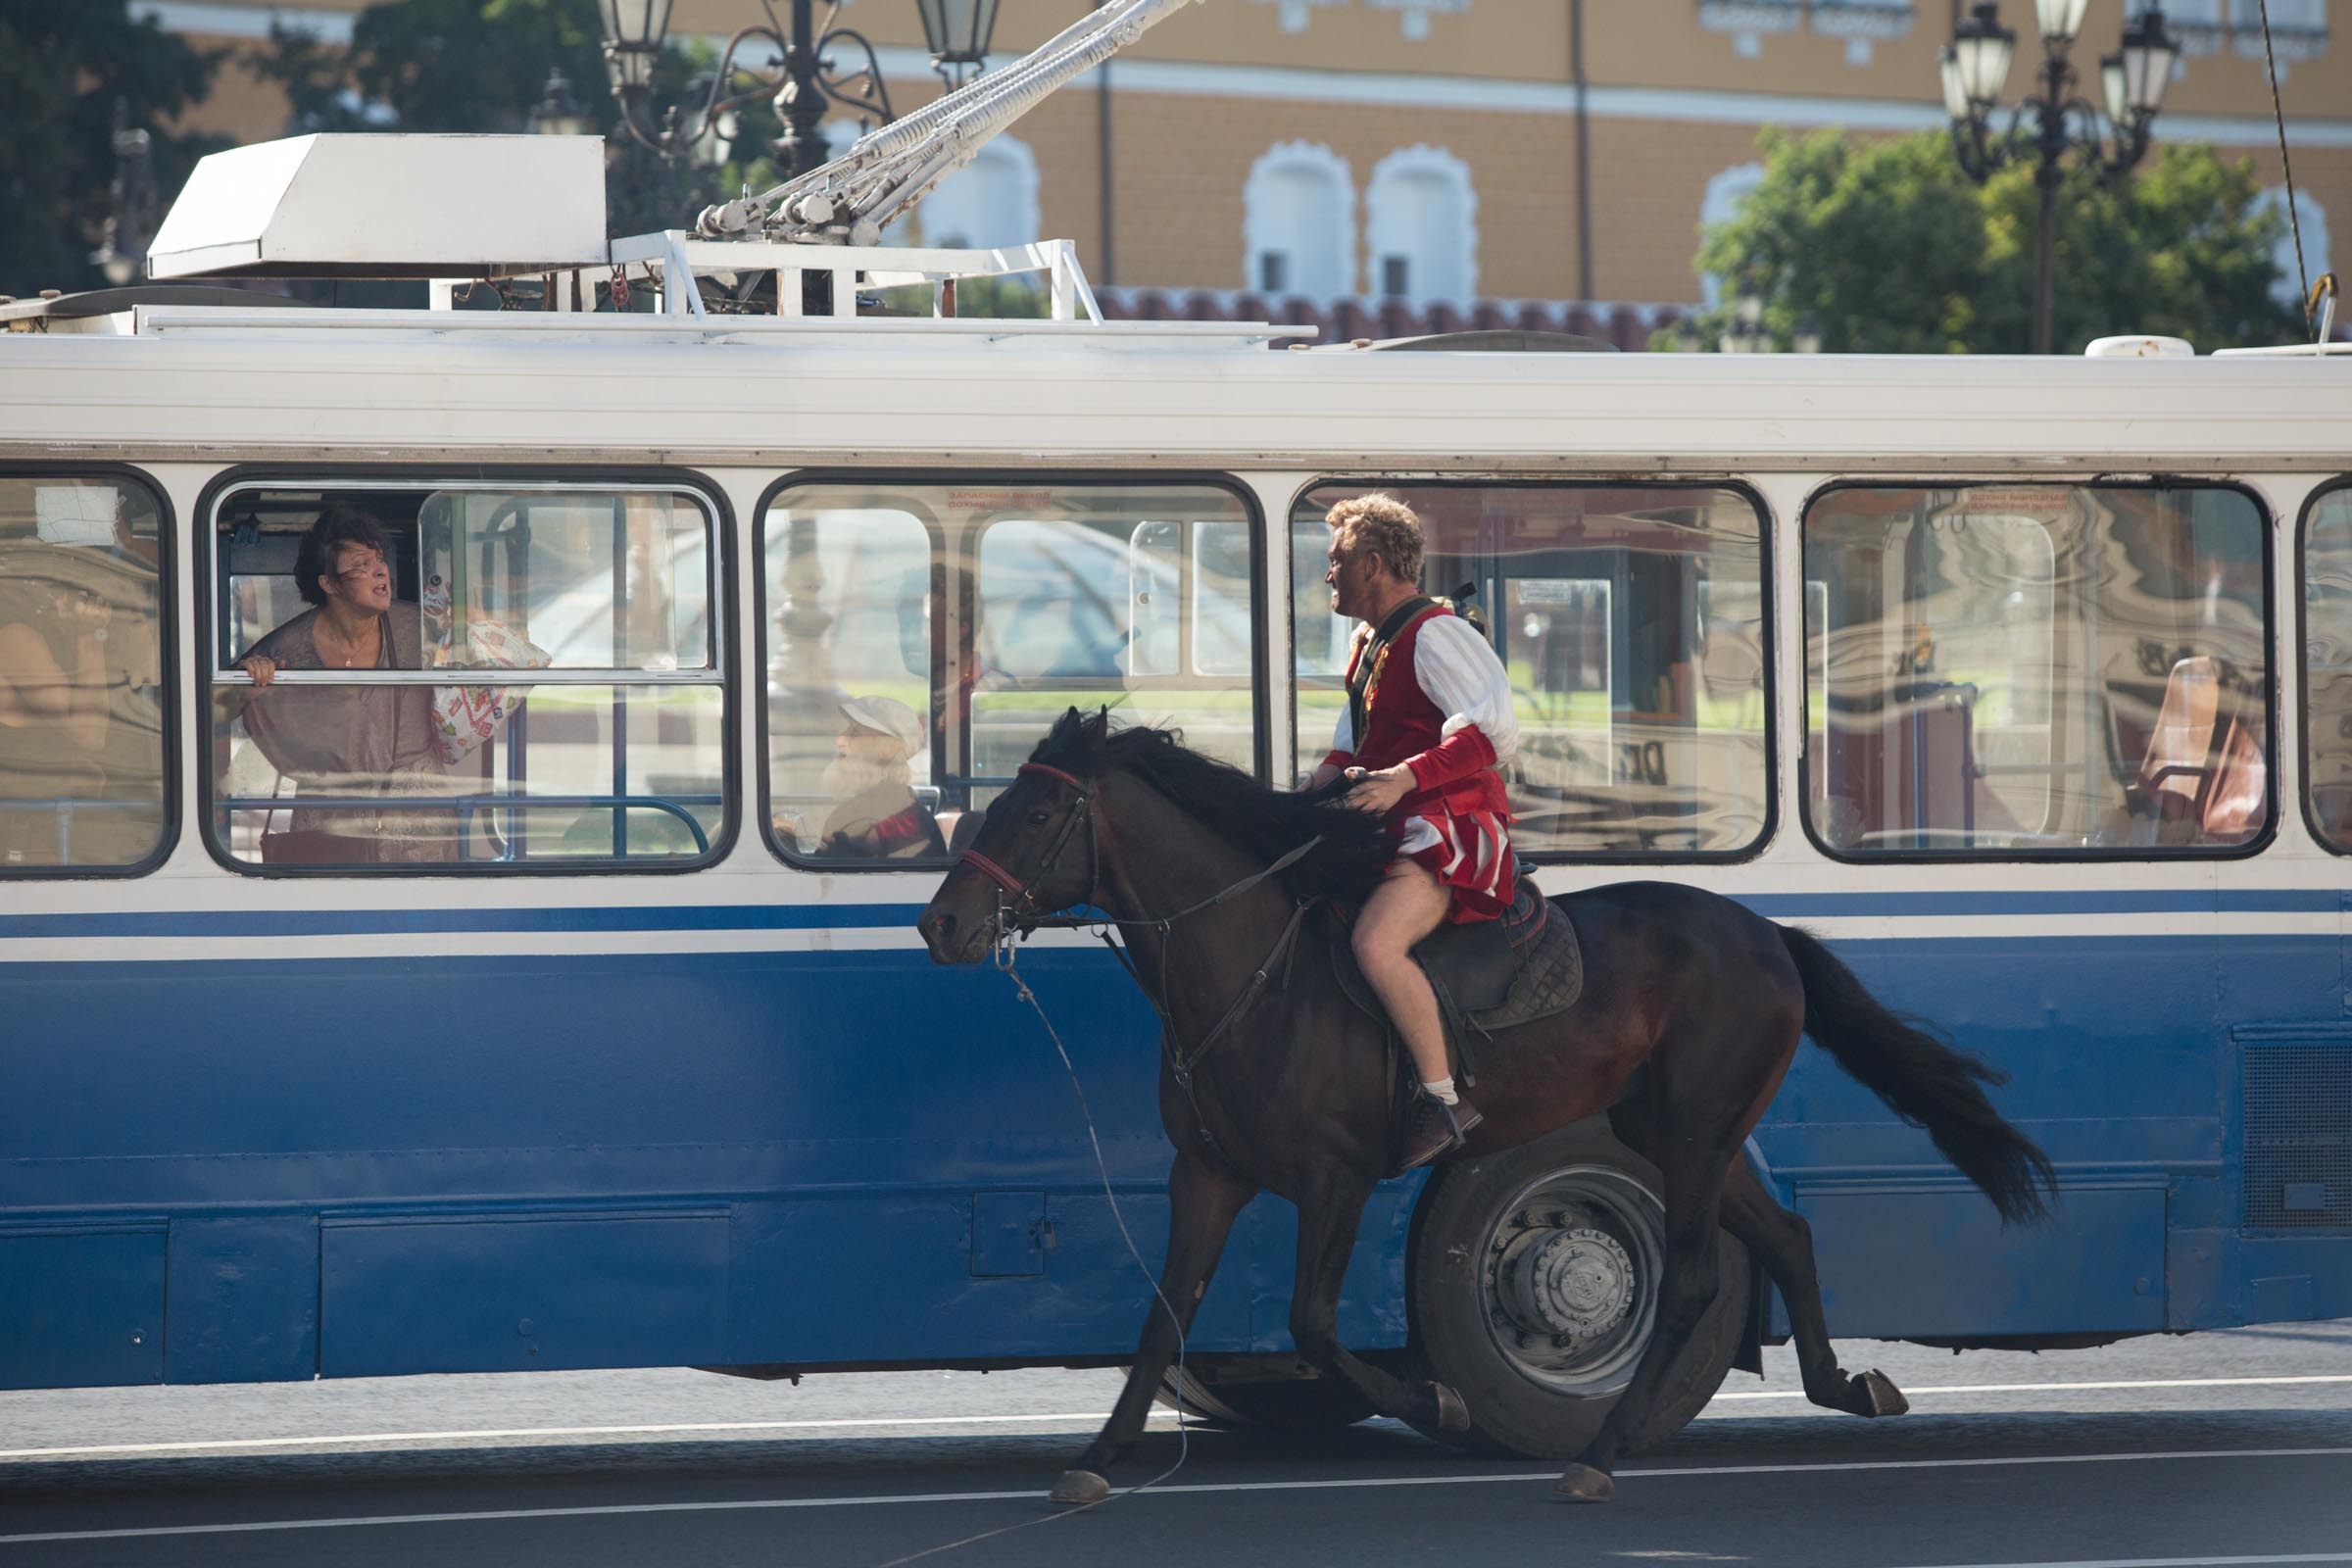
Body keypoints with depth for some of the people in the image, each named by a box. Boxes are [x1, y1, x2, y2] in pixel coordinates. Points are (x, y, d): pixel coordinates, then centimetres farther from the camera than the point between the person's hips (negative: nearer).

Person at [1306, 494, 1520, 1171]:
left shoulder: (1435, 635, -11)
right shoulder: (1371, 644, 21)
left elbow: (1493, 734, -20)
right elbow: (1352, 751, 27)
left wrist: (1405, 778, -29)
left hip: (1454, 829, -11)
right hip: (1398, 832, 11)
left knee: (1377, 944, -33)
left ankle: (1443, 1097, -27)